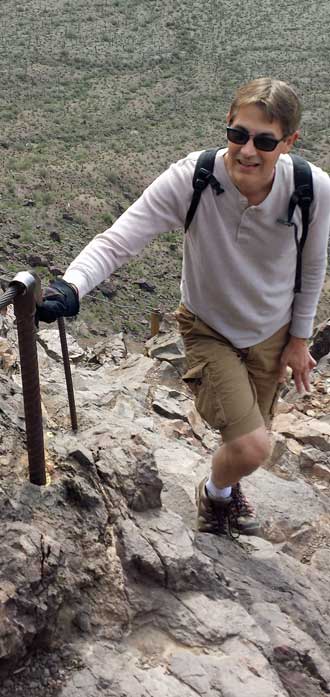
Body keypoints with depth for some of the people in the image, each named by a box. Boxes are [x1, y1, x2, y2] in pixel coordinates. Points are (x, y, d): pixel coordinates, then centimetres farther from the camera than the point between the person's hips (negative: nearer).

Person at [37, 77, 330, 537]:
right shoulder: (189, 179, -31)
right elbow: (118, 240, -35)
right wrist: (72, 286, -54)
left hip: (272, 334, 3)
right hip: (209, 330, -3)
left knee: (249, 442, 19)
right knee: (251, 446, -16)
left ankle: (227, 487, 58)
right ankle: (215, 494, 23)